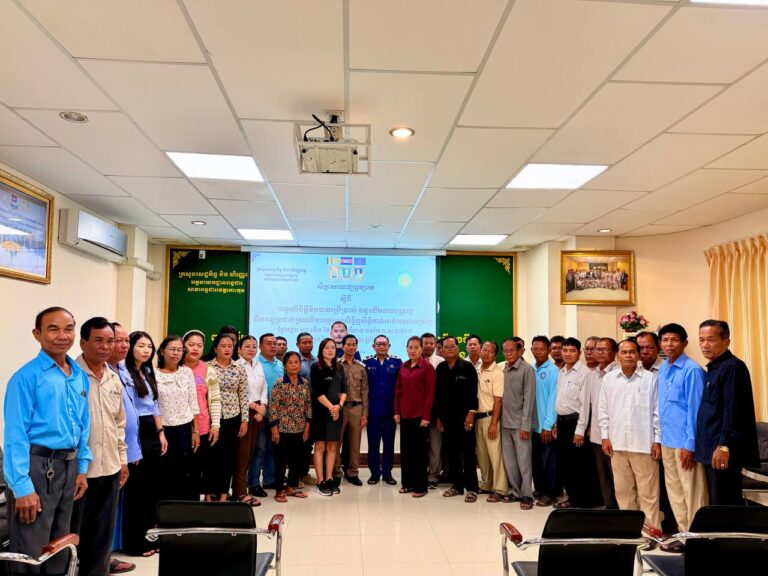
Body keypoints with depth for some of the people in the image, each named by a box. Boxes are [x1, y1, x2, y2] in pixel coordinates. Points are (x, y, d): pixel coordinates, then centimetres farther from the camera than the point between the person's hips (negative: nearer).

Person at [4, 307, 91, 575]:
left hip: (68, 465, 6)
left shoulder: (80, 376, 6)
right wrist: (22, 487, -19)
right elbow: (15, 434, -16)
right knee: (31, 553, 6)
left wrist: (81, 467, 10)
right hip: (37, 466, -6)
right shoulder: (26, 377, -14)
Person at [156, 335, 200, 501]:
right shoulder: (154, 374, -5)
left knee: (184, 475, 8)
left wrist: (195, 431, 5)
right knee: (164, 476, 6)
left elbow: (193, 404, 7)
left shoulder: (187, 372, 4)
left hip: (184, 430, 2)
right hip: (163, 430, -2)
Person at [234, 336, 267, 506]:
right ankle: (241, 492, 6)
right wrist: (253, 405, -11)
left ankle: (238, 486, 22)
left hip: (258, 411, 7)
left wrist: (263, 406, -2)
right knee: (242, 452, -3)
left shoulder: (259, 366, 13)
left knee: (250, 451, 10)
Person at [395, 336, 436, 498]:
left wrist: (426, 416, -15)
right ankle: (408, 482, 23)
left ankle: (420, 486, 13)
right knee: (405, 449, 11)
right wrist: (397, 412, 6)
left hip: (419, 415, -5)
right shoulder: (403, 367, 9)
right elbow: (398, 390, 11)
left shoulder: (427, 367, -8)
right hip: (405, 415, 5)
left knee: (419, 450, 3)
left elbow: (430, 393, -11)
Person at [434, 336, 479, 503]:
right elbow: (437, 393, 10)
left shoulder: (467, 367, -5)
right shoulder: (440, 368, 8)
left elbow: (473, 392, -9)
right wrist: (439, 416, 9)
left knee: (468, 452, 1)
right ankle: (457, 485, 20)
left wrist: (471, 412, -14)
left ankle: (471, 488, 7)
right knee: (452, 452, 9)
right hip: (447, 417, 4)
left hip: (464, 416, -4)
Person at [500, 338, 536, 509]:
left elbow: (529, 398, -12)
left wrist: (525, 425, -14)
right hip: (505, 422, 6)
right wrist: (499, 420, 5)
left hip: (520, 423, -6)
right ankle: (515, 491, 23)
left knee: (523, 460, 0)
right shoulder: (503, 370, 8)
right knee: (509, 460, 11)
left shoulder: (527, 369, -8)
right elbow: (501, 396, 11)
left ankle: (527, 495, 10)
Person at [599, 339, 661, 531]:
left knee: (648, 490, 3)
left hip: (644, 442, -3)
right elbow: (603, 410, 9)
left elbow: (658, 411, -3)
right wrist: (605, 436, 4)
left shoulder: (650, 378, -4)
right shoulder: (609, 378, 5)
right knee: (623, 489, 13)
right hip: (617, 442, 4)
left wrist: (658, 440, -5)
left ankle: (651, 528, 13)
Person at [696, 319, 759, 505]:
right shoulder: (713, 368, 16)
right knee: (718, 505, 14)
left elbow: (733, 410, -20)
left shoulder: (732, 367, -13)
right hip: (712, 449, 9)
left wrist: (724, 446, -22)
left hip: (723, 450, -9)